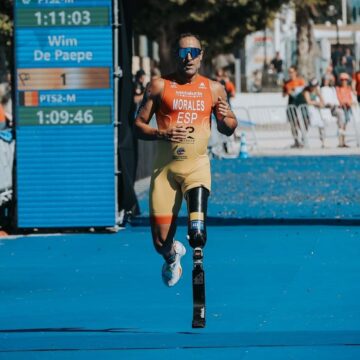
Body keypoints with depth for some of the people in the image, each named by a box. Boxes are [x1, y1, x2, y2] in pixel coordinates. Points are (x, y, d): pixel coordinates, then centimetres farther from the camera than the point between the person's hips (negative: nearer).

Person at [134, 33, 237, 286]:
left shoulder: (214, 89, 7)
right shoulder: (159, 86, 1)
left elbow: (228, 129, 16)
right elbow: (139, 125, 4)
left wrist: (225, 118, -8)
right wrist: (162, 134, -16)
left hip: (197, 165, 0)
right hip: (165, 167, 0)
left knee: (197, 232, -22)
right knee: (161, 242, -1)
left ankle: (197, 251, 16)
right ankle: (173, 256, 36)